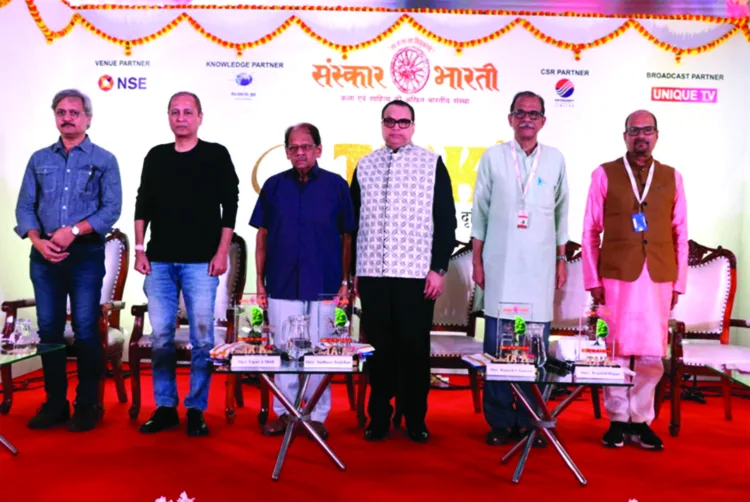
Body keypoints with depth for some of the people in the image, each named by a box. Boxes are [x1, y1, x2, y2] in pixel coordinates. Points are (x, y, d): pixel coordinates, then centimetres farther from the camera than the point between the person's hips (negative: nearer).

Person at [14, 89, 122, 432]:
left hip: (86, 255, -3)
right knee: (49, 330, 7)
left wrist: (73, 230, -16)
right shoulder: (39, 159, 13)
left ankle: (87, 405, 9)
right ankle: (55, 403, 19)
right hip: (43, 256, 4)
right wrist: (38, 241, -9)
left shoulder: (104, 160, 4)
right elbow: (24, 206, 8)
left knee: (86, 331, -1)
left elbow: (112, 209, -6)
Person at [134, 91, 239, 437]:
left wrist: (222, 252, -7)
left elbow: (230, 205, 0)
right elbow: (143, 205, 14)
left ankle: (196, 410, 11)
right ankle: (165, 407, 17)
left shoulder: (216, 155, 3)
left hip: (200, 262, -3)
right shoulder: (156, 156, 13)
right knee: (160, 336, 5)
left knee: (202, 337, -1)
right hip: (159, 261, 3)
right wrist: (139, 249, 6)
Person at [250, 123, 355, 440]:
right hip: (281, 285, 2)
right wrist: (260, 280, 6)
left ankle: (317, 416, 20)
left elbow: (347, 237, 3)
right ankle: (284, 412, 24)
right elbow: (262, 236, 8)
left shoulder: (336, 185, 1)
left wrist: (345, 282, 0)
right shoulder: (274, 186, 5)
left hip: (323, 286, -1)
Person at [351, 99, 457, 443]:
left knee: (415, 348, 4)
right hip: (373, 274, 2)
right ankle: (379, 417, 21)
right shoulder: (365, 166, 11)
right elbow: (353, 222, 13)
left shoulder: (432, 163, 4)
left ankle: (415, 418, 19)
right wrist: (352, 271, 10)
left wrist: (438, 268, -6)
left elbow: (446, 220, 1)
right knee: (379, 348, 8)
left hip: (416, 274, -2)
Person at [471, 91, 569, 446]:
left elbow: (561, 213, 13)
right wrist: (477, 261, 2)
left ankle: (531, 421, 14)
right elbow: (479, 212, 6)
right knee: (497, 345, 1)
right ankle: (499, 421, 12)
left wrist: (561, 260, 10)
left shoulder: (555, 159, 9)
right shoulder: (493, 157, 5)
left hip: (540, 266, 1)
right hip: (500, 264, -1)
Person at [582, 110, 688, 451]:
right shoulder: (604, 174, 4)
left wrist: (678, 282, 6)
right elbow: (590, 231, 2)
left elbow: (680, 234, 10)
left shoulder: (672, 177, 11)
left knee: (651, 355, 4)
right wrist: (592, 280, -3)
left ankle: (641, 422, 19)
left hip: (658, 278, 2)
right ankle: (617, 420, 17)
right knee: (617, 351, 4)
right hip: (617, 276, -2)